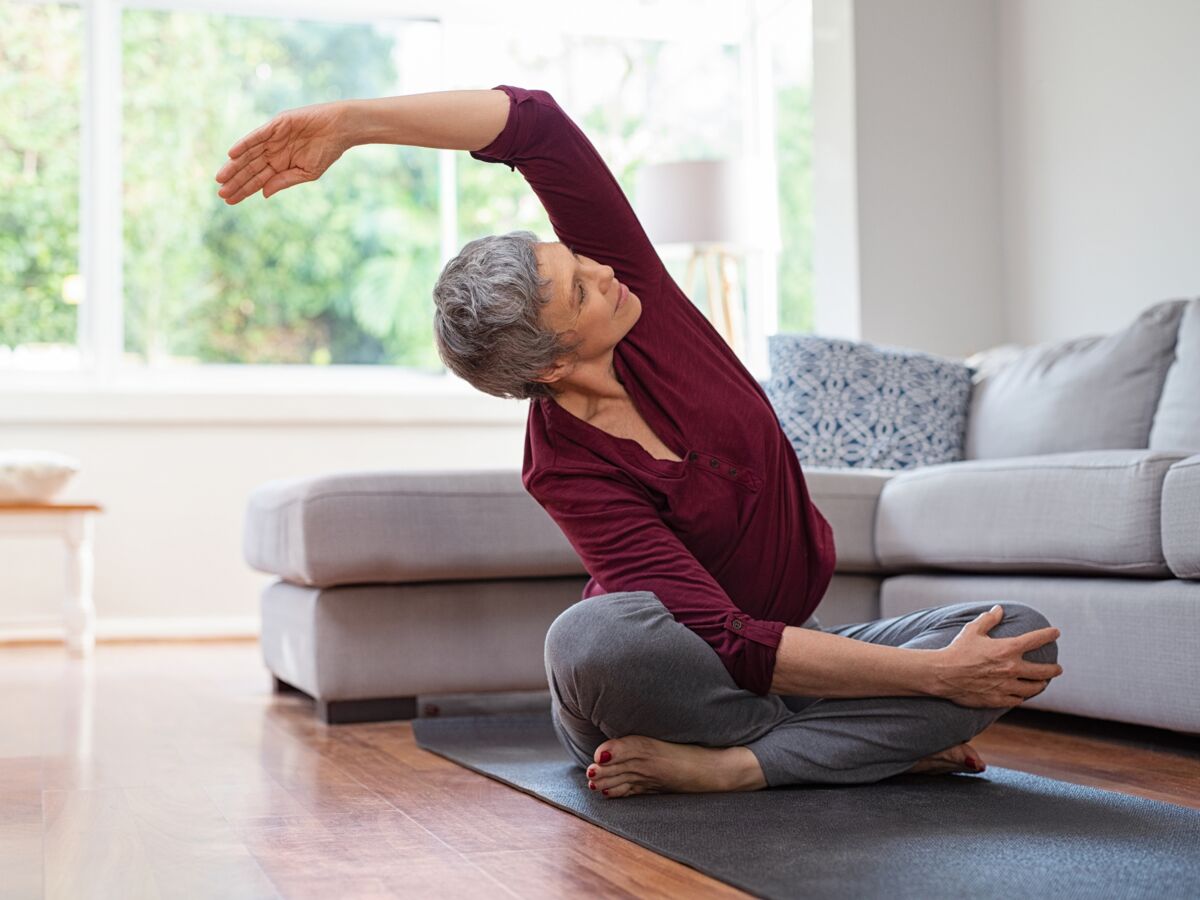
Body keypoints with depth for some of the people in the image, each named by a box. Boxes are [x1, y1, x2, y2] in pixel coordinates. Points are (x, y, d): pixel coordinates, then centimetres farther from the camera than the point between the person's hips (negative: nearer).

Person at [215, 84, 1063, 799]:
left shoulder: (623, 275, -12)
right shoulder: (566, 469, -25)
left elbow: (533, 122, -23)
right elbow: (733, 646, -31)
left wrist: (352, 120, -27)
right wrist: (934, 677, -32)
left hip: (786, 642, 5)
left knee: (1023, 637, -19)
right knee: (594, 636, -42)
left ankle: (721, 765, -24)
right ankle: (879, 741, -22)